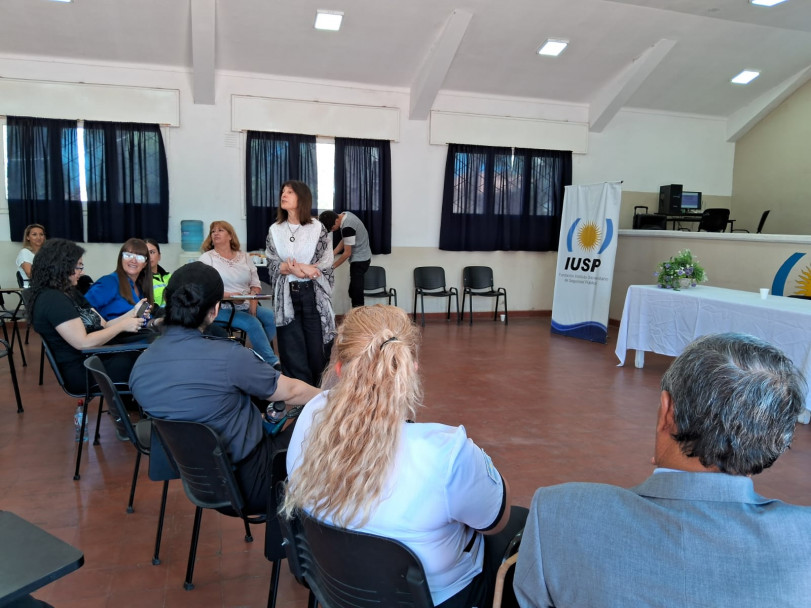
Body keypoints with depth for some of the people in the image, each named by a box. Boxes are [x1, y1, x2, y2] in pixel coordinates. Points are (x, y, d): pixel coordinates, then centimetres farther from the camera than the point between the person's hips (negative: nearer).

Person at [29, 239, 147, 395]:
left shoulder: (71, 293, 17)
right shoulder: (52, 300, -14)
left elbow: (103, 326, 14)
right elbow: (83, 343, -21)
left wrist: (132, 313, 0)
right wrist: (122, 326, -12)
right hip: (81, 374, -9)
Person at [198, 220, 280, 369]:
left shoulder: (244, 257, 15)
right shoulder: (206, 258, 4)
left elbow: (256, 284, 12)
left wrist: (253, 306, -6)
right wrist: (229, 296, -22)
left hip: (246, 306, 4)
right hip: (222, 309, -4)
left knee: (271, 316, -22)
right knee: (253, 323, -29)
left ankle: (259, 355, -8)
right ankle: (272, 362, -20)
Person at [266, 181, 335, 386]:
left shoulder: (317, 228, -1)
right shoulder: (275, 230, 8)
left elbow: (326, 266, -5)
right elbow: (271, 266, 2)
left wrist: (297, 268, -16)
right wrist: (291, 269, -17)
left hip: (313, 295, -2)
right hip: (287, 297, 2)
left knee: (317, 348, 3)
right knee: (292, 350, 3)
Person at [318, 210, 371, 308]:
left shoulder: (347, 228, -27)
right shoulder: (345, 215, 1)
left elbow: (347, 253, -18)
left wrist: (333, 266, -7)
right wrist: (332, 255, 3)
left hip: (360, 260, -9)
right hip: (363, 257, 10)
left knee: (355, 291, -7)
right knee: (354, 290, 12)